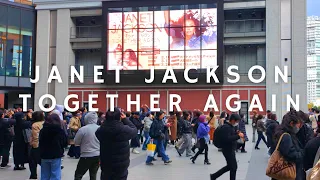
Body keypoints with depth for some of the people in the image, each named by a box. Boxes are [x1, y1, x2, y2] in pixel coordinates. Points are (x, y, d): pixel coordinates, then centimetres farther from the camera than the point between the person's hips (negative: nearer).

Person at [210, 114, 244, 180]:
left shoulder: (230, 126, 11)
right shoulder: (226, 127, -21)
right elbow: (227, 139, -31)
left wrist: (237, 133, 2)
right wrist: (238, 136, -27)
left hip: (230, 149, 10)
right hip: (228, 150, -10)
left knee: (230, 166, 19)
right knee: (234, 167, 0)